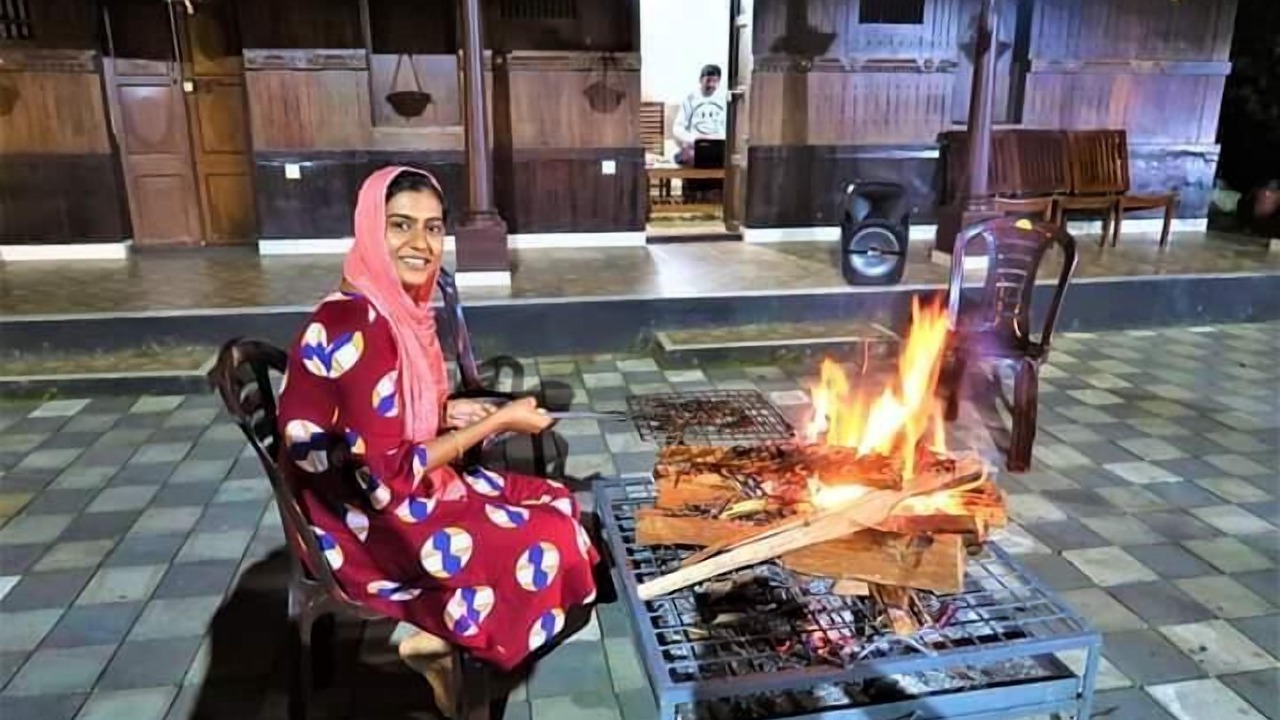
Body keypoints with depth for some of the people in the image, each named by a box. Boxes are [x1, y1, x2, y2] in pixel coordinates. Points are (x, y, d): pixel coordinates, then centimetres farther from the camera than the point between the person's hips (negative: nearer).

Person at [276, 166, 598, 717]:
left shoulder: (398, 306, 2)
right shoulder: (358, 325, -27)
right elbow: (390, 474, -26)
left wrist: (452, 413, -2)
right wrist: (496, 422, -18)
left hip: (399, 493, 9)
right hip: (367, 526, -9)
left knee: (558, 504, 7)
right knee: (551, 545, -8)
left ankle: (444, 630, 9)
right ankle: (439, 644, 7)